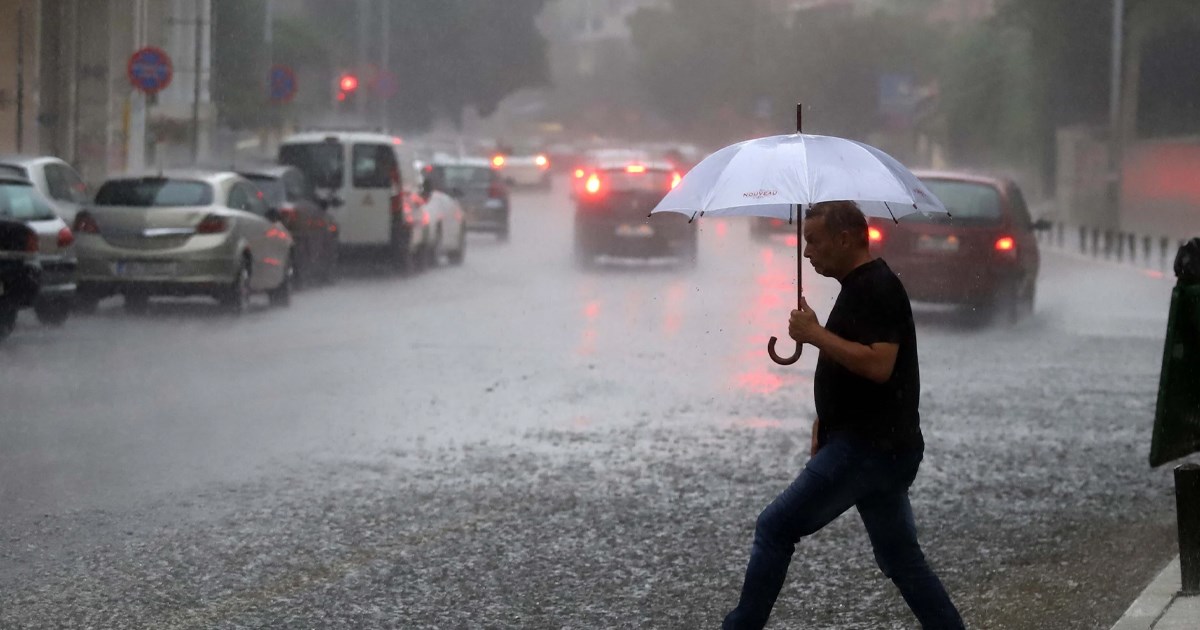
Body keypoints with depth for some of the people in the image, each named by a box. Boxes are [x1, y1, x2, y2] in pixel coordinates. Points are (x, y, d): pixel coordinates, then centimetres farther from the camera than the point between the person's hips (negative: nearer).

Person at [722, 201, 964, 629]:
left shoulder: (876, 289, -16)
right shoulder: (862, 286, 16)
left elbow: (877, 365, -27)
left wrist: (815, 334, -20)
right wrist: (826, 420, 18)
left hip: (867, 447, -11)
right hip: (884, 448, 11)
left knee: (775, 529, -3)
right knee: (899, 557, 13)